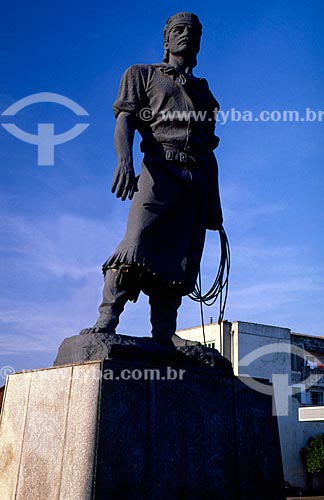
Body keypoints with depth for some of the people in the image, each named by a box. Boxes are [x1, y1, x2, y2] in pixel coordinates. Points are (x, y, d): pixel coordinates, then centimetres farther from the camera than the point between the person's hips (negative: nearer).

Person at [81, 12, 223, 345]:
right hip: (160, 168, -3)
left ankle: (163, 341, -7)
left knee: (178, 263, -6)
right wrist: (125, 159, -18)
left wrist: (215, 206, 15)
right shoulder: (142, 74, 21)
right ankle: (105, 323, -20)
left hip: (199, 180, 4)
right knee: (137, 246, -21)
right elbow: (125, 120, 3)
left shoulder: (204, 92, 30)